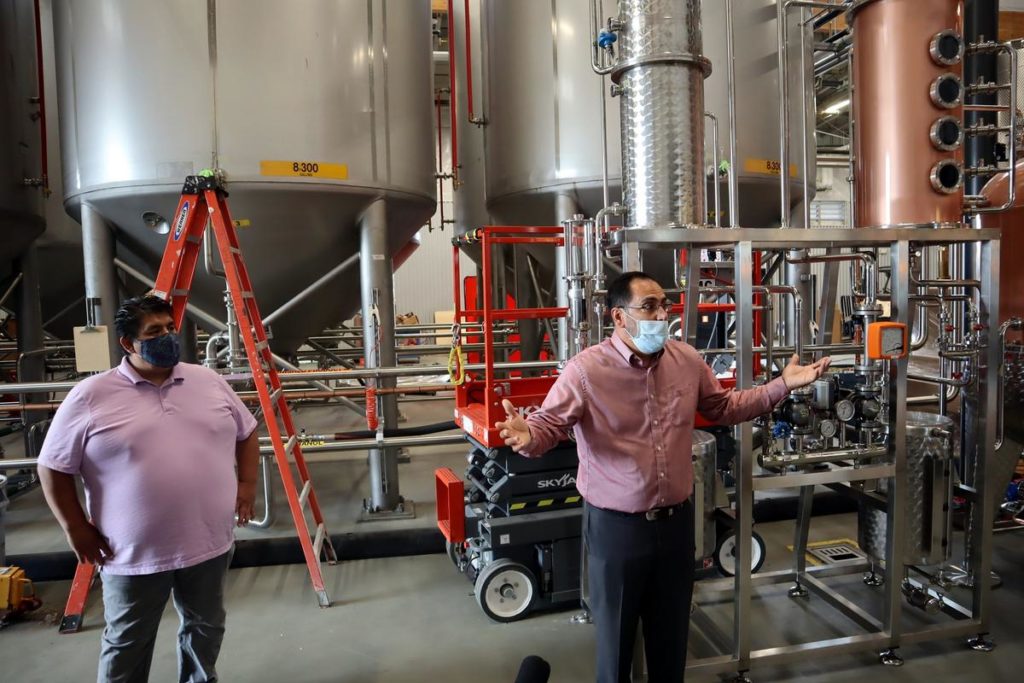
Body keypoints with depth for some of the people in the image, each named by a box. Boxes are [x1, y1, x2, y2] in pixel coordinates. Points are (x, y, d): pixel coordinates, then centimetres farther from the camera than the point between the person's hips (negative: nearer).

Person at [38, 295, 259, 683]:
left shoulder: (210, 382, 2)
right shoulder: (91, 396, -9)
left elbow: (246, 432, 13)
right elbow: (53, 467, -2)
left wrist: (246, 483, 4)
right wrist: (75, 527, -5)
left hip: (209, 542, 3)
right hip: (133, 554, -3)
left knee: (206, 625, 21)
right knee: (127, 645, 15)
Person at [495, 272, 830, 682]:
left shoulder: (687, 360, -1)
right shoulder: (585, 369, -18)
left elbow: (725, 408, 12)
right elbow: (548, 424, -16)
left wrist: (783, 384, 6)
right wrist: (527, 437, -40)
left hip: (676, 519, 5)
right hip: (615, 525, -4)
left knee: (672, 633, 23)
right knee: (615, 636, 15)